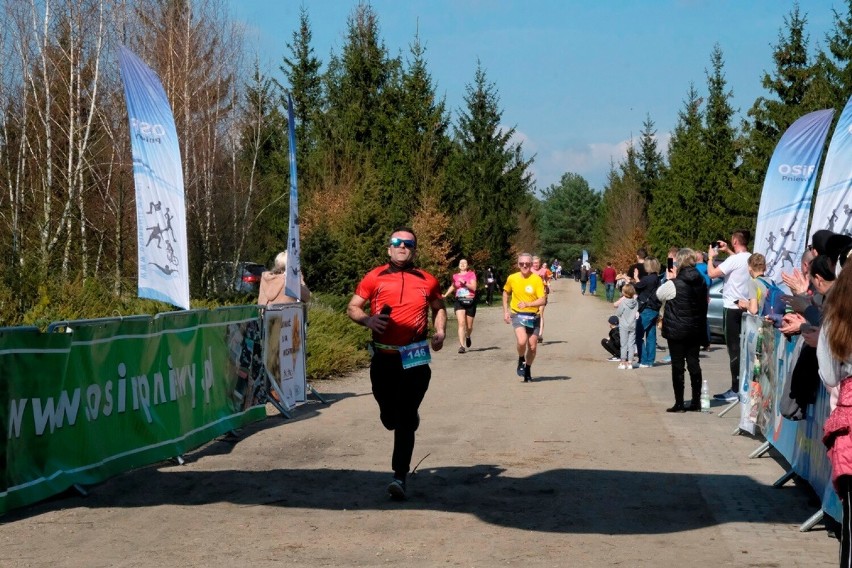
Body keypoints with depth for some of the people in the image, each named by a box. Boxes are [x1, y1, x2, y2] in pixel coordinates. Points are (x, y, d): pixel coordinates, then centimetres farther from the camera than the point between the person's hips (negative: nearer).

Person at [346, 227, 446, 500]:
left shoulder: (427, 281, 8)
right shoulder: (374, 278, 4)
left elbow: (439, 307, 24)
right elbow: (352, 307, 7)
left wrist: (440, 331, 6)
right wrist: (367, 320, -14)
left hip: (416, 358, -1)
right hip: (383, 357, 1)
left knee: (405, 418, -7)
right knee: (389, 416, 11)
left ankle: (400, 476, -5)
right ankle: (410, 419, 48)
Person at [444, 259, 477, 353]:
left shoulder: (471, 274, 2)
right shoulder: (455, 276, 9)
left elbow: (473, 287, -9)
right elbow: (453, 287, 28)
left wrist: (464, 282, -18)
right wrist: (445, 295, 19)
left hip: (470, 301, -1)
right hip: (459, 301, 1)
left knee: (469, 326, 9)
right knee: (461, 323, -17)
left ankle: (468, 336, 45)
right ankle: (462, 346, -20)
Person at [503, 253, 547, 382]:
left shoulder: (537, 279, -10)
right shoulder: (512, 278, -2)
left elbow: (542, 300, -14)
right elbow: (506, 293, 17)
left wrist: (527, 304, -28)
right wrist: (506, 311, 11)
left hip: (533, 317, 0)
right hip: (517, 315, 0)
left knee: (532, 346, 5)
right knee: (522, 341, -23)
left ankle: (528, 369, 30)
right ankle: (521, 360, 7)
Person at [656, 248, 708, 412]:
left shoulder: (674, 284, -17)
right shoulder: (701, 283, 2)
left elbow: (659, 294, 0)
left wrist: (669, 279, 8)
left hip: (677, 330, -6)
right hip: (695, 330, 6)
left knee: (677, 365, 1)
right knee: (693, 363, 11)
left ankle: (679, 403, 1)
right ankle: (696, 401, 14)